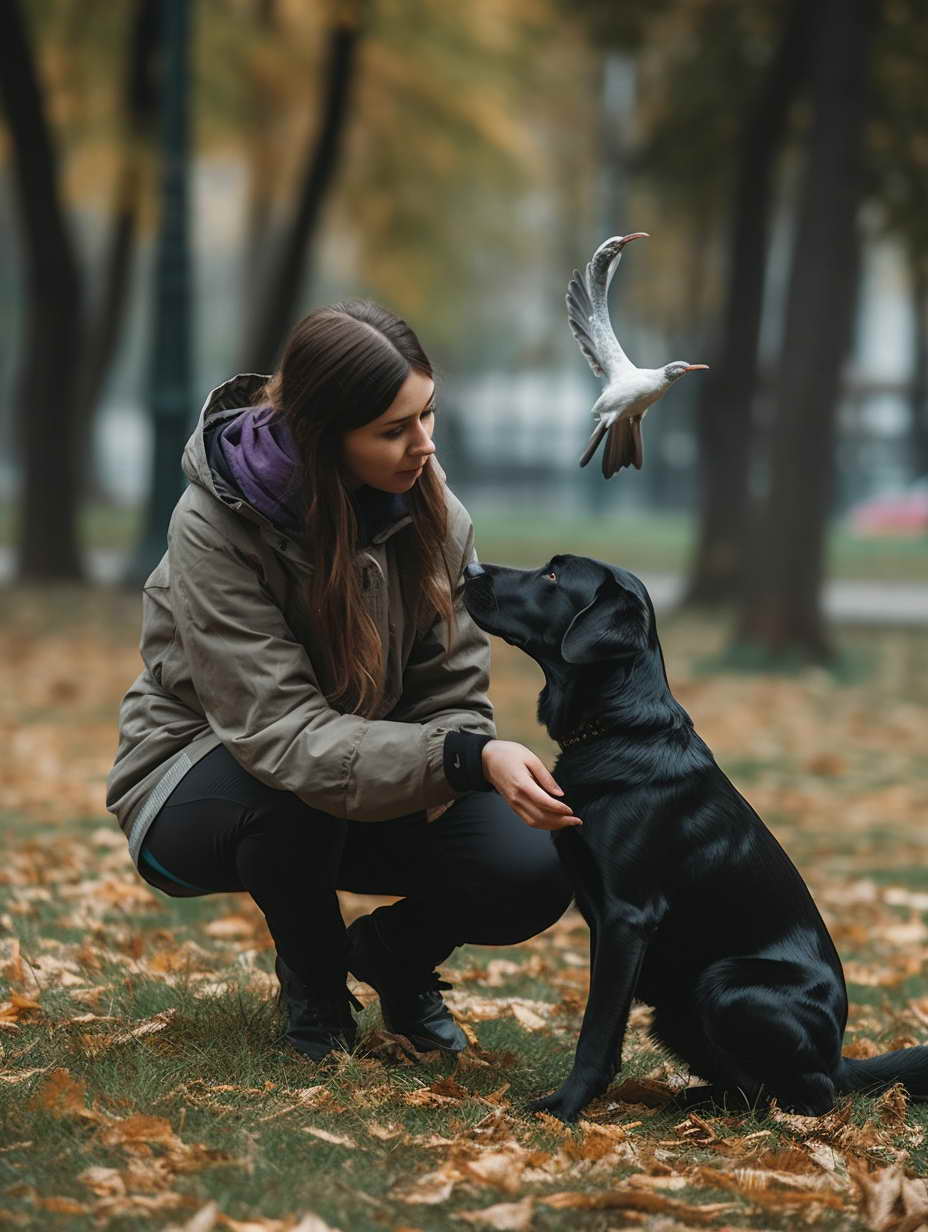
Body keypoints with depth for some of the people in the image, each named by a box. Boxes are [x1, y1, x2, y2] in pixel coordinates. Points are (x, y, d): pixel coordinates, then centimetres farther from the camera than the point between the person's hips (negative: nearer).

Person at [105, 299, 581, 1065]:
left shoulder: (435, 514, -10)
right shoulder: (216, 527, -26)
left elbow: (454, 691, -3)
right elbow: (281, 731, -34)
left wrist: (447, 771, -28)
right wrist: (466, 761, -46)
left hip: (374, 787, 4)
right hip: (199, 792, -4)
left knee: (533, 873, -21)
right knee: (297, 783, -39)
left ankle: (390, 956, 13)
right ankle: (313, 978, -7)